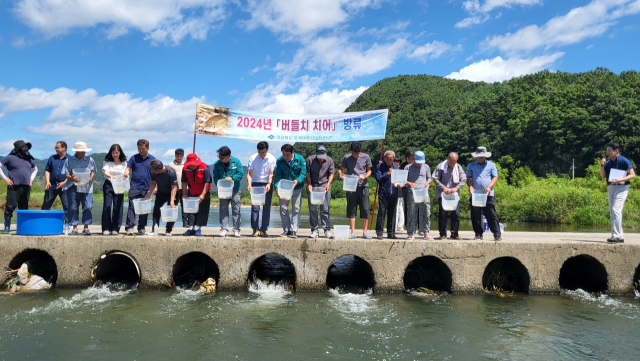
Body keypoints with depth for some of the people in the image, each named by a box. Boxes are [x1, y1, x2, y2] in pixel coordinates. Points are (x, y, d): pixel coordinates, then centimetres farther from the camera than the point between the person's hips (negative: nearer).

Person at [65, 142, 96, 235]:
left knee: (87, 207, -7)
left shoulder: (90, 160, 9)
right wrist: (71, 177, -14)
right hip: (73, 187, 0)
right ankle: (75, 228, 10)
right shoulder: (69, 160, 8)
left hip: (86, 187, 0)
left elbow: (93, 171, 12)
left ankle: (86, 228, 2)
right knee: (73, 207, 1)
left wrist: (91, 178, -7)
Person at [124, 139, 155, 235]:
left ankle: (141, 228, 14)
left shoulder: (152, 159, 8)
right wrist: (126, 173, -20)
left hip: (146, 188, 1)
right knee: (132, 207, -6)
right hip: (134, 187, -1)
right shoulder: (134, 158, 7)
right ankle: (130, 227, -5)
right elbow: (128, 168, 4)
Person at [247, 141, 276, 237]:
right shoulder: (252, 158, -2)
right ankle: (255, 229, 2)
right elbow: (249, 173, -4)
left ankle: (263, 229, 7)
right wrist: (249, 184, -20)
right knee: (255, 207, -4)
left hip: (267, 185, 0)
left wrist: (269, 184, -22)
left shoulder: (272, 159, -3)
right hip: (255, 184, 0)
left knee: (267, 207, 0)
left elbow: (271, 173, -5)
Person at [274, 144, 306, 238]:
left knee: (296, 209, 1)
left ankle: (293, 231, 7)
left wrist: (297, 180, -28)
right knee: (283, 209, 4)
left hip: (297, 188, -1)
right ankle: (286, 230, 15)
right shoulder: (279, 160, -6)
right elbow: (278, 175, -8)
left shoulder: (300, 159, -9)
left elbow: (303, 173, -9)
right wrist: (277, 187, -24)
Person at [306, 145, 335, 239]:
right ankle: (314, 230, 9)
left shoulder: (329, 160, -1)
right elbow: (307, 174, 0)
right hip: (312, 187, 0)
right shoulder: (310, 160, -4)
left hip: (325, 186, 0)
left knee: (325, 209, -3)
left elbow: (331, 173, 5)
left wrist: (328, 183, -11)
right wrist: (309, 184, -13)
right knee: (312, 209, 1)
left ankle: (327, 230, 3)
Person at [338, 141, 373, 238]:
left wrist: (364, 177, -10)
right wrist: (340, 174, -13)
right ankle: (353, 232, 9)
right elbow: (340, 169, 11)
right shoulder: (346, 157, 5)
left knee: (365, 209, -1)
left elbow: (369, 171, 11)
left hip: (363, 186, 0)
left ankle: (365, 232, 8)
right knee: (351, 209, 2)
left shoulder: (366, 157, 5)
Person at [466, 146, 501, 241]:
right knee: (475, 215, 2)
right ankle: (478, 234, 10)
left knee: (492, 215, -4)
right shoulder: (471, 166, 14)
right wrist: (470, 186, -11)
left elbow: (495, 177, 6)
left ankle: (497, 235, 0)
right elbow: (468, 177, 10)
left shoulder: (491, 165, 12)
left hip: (488, 194, -1)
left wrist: (489, 187, -10)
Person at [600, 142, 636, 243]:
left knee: (616, 210, -19)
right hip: (611, 188, 8)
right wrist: (602, 165, -6)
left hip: (621, 187, -8)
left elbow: (632, 175, -10)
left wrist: (620, 180, -23)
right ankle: (619, 236, 16)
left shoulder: (624, 161, -7)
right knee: (612, 212, 8)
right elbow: (603, 176, 8)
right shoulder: (608, 162, 11)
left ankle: (616, 236, -20)